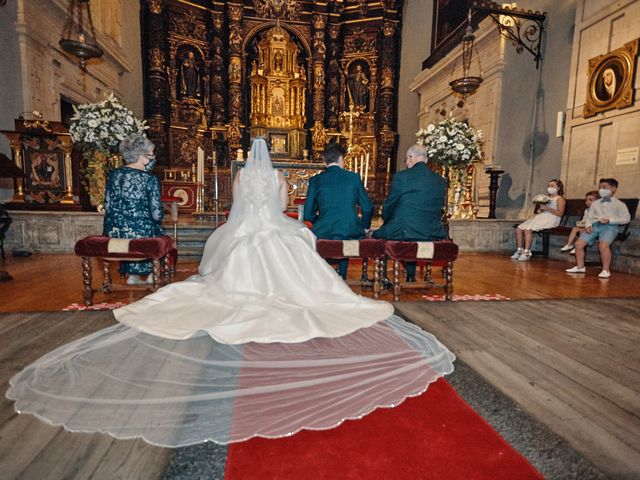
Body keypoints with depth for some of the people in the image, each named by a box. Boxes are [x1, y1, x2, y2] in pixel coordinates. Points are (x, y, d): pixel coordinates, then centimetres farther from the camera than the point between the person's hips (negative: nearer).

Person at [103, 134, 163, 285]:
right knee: (156, 229, 28)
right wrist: (157, 220, 9)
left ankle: (132, 276, 34)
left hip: (113, 233, 5)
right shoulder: (150, 179, -12)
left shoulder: (113, 174, 4)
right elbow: (157, 214, -13)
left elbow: (108, 206, 9)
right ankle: (151, 275, 34)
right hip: (140, 233, -5)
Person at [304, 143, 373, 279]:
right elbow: (368, 208, 6)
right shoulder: (354, 177, 3)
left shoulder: (315, 180, 1)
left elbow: (308, 215, 2)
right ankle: (341, 276, 39)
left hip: (324, 233, -1)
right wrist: (363, 226, 24)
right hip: (351, 233, 1)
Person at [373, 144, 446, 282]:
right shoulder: (440, 180, 6)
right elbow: (439, 208, 15)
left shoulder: (401, 177, -9)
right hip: (433, 234, 6)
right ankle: (410, 276, 41)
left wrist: (385, 222, 20)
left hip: (404, 232, -5)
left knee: (377, 235, 22)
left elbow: (388, 205, 0)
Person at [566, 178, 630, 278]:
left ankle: (606, 270, -18)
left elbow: (626, 218, 0)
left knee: (603, 245, -33)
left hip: (610, 227, -5)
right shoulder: (595, 203, 20)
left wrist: (609, 220, -13)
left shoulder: (619, 204, 7)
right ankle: (580, 267, 1)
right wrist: (588, 225, -5)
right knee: (579, 243, -14)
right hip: (595, 226, 5)